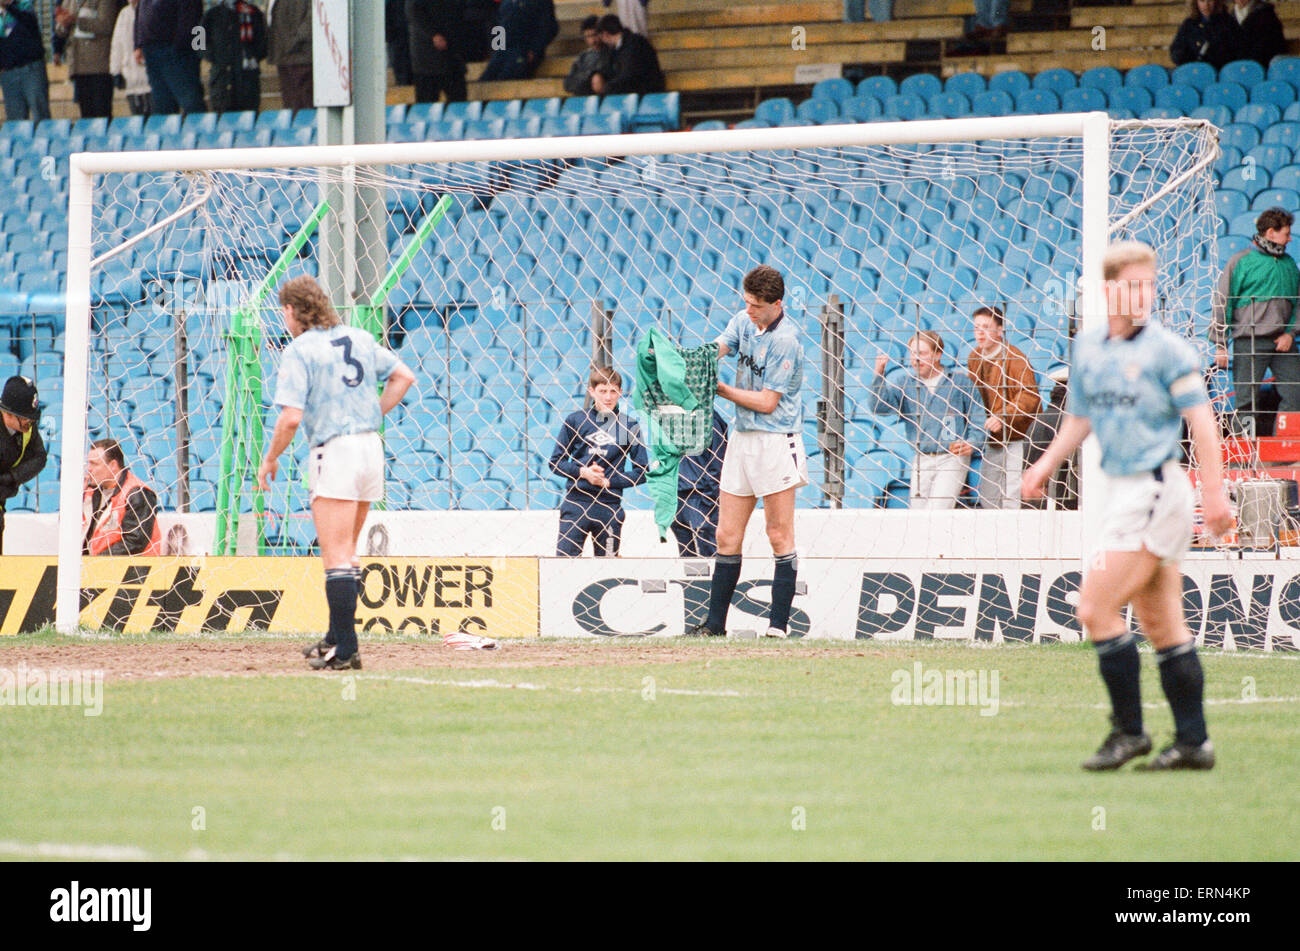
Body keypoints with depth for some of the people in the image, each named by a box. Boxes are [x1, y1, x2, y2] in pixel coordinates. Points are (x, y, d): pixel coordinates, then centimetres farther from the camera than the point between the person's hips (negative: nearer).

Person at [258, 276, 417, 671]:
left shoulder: (299, 350, -9)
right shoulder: (360, 338, 12)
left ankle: (344, 650, -9)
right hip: (371, 446, 7)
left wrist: (270, 459, -3)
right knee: (346, 553, 20)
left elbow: (291, 417, -17)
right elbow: (404, 376, 17)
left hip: (333, 452, -7)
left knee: (336, 557, -6)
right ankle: (339, 637, 27)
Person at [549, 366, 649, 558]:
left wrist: (609, 481, -7)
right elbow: (556, 462, 7)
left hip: (609, 505, 0)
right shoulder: (575, 421, 3)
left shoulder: (629, 426, 2)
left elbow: (642, 472, 4)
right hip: (575, 504, 0)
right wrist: (582, 472, -9)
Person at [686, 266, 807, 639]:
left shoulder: (784, 340, -14)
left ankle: (778, 625, -2)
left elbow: (767, 402, -15)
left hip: (776, 441, -7)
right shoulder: (744, 321, 9)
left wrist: (720, 389, -9)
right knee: (727, 537, 7)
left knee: (780, 536, -3)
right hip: (741, 438, 7)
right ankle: (715, 623, 12)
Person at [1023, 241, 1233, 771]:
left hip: (1155, 491, -7)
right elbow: (1079, 418, 24)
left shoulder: (1166, 350, -8)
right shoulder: (1087, 349, 11)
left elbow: (1201, 420, -11)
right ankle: (1193, 742, 13)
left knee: (1096, 609, -11)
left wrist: (1214, 492, -16)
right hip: (1121, 491, 7)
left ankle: (1128, 731, -2)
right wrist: (1047, 464, 11)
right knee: (1162, 626, 9)